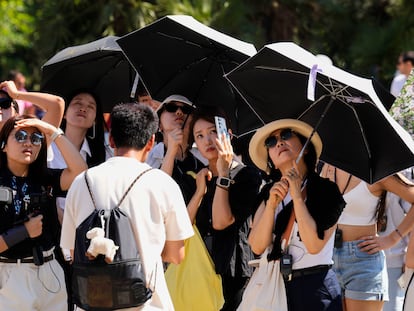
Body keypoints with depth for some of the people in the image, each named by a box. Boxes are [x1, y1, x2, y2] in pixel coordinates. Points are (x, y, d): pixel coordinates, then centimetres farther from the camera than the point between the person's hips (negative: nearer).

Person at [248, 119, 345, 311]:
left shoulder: (326, 190, -5)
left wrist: (297, 196, -16)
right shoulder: (268, 192, 8)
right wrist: (272, 204, -14)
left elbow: (314, 245, -16)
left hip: (315, 287, -4)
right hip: (275, 286, 4)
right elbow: (257, 246, -3)